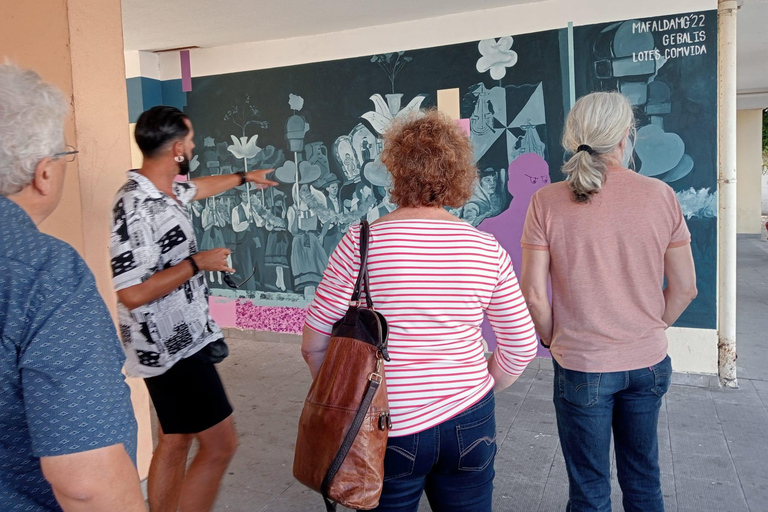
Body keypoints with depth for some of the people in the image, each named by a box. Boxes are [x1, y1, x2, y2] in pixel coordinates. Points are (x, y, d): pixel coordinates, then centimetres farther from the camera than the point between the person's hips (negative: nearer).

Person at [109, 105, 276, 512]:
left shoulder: (169, 189, 6)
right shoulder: (135, 205, -22)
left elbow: (200, 187, 31)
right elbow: (132, 293, -26)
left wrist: (246, 177, 44)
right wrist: (198, 263, -20)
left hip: (185, 340, 9)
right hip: (171, 348, -9)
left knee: (175, 444, 17)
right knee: (221, 445, -3)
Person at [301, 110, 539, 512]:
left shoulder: (361, 243, -13)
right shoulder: (488, 250, -5)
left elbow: (314, 344, -8)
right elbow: (521, 348, 3)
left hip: (391, 430, -2)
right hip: (470, 424, 3)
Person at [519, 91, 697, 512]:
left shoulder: (547, 202, -12)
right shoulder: (661, 195, -5)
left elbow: (534, 296, -13)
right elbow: (684, 288, 0)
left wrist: (553, 340, 4)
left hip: (581, 366, -3)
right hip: (648, 363, 3)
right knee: (643, 476, 23)